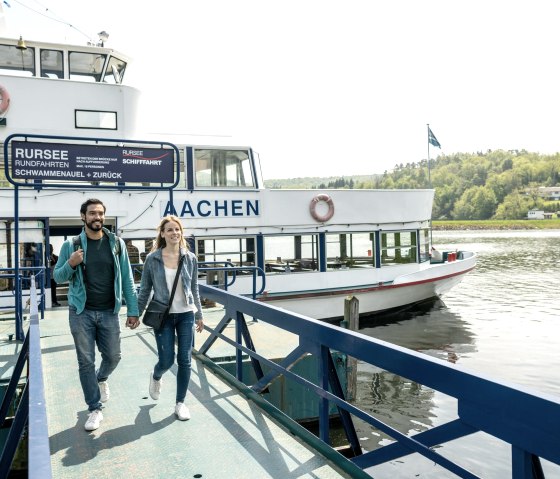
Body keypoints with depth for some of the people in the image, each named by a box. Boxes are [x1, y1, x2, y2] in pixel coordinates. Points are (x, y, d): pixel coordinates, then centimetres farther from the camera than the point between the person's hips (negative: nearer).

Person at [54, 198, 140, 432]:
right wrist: (71, 264, -19)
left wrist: (133, 310, -2)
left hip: (109, 312, 1)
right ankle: (95, 409, 20)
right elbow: (58, 277, 3)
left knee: (113, 356, 9)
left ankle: (101, 379, 44)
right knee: (86, 362, 5)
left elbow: (126, 278, 1)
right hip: (81, 313, -1)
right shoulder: (71, 245, -3)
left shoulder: (116, 243, 0)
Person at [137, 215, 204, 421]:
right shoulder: (152, 259, -5)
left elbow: (194, 289, 8)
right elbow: (144, 289, 2)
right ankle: (155, 377, 39)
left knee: (185, 360, 3)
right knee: (166, 360, 2)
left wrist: (199, 315, 10)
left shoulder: (190, 258, 0)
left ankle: (180, 403, 21)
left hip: (186, 315, 2)